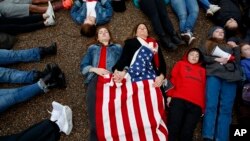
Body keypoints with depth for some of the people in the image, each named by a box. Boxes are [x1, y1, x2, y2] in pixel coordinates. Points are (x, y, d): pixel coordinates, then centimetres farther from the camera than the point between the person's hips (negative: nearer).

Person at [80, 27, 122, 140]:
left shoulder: (117, 47, 28)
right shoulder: (92, 48, 29)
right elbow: (83, 66, 19)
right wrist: (95, 69, 1)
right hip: (95, 76, 1)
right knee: (92, 96, -27)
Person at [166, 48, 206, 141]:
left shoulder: (202, 70, 24)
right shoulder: (180, 64, 21)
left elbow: (204, 88, 18)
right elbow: (173, 79, 11)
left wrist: (203, 107, 10)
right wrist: (170, 95, -2)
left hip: (196, 105, 2)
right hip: (179, 100, -2)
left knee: (187, 132, -3)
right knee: (173, 128, -9)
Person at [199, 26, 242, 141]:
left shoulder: (230, 47, 32)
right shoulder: (207, 45, 24)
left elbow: (237, 60, 20)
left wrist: (236, 47, 6)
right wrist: (216, 59, -3)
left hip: (230, 77, 3)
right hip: (214, 75, -2)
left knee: (226, 108, -8)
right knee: (211, 105, -16)